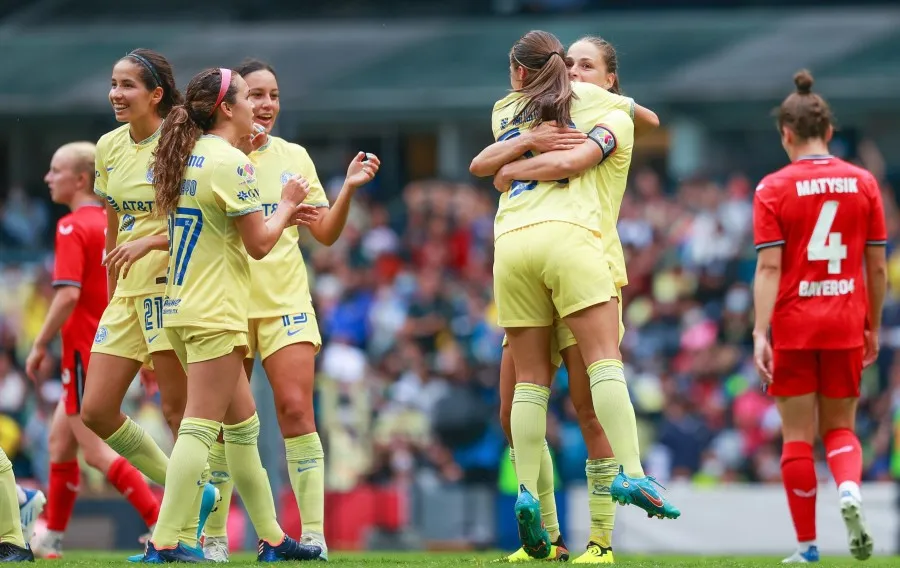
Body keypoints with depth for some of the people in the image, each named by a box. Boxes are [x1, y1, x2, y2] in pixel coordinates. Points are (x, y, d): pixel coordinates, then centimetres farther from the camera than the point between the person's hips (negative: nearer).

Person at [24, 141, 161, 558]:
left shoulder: (73, 227, -15)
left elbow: (68, 294, -25)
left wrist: (40, 345, -16)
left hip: (85, 352, -9)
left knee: (98, 453, -7)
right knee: (59, 441, 18)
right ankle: (51, 540, 24)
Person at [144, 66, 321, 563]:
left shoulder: (190, 158, 14)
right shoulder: (231, 162, -13)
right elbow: (258, 244, -11)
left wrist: (283, 217, 19)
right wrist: (286, 204, 5)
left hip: (184, 310, 9)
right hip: (215, 314, -9)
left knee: (243, 424, 15)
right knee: (201, 427, -11)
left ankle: (271, 538, 21)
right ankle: (164, 542, -17)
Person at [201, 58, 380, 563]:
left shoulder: (293, 157, 7)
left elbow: (326, 233, 7)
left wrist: (349, 189, -8)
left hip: (286, 301, 1)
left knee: (296, 410, -11)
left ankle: (313, 534, -12)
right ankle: (214, 536, 12)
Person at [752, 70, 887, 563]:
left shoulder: (773, 189, -5)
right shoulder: (863, 183, 3)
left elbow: (769, 267, -12)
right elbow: (877, 266, 5)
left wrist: (760, 333, -14)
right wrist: (873, 328, 15)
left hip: (793, 326, -2)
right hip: (845, 326, 2)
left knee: (798, 435, 6)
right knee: (839, 428, 14)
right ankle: (849, 489, -18)